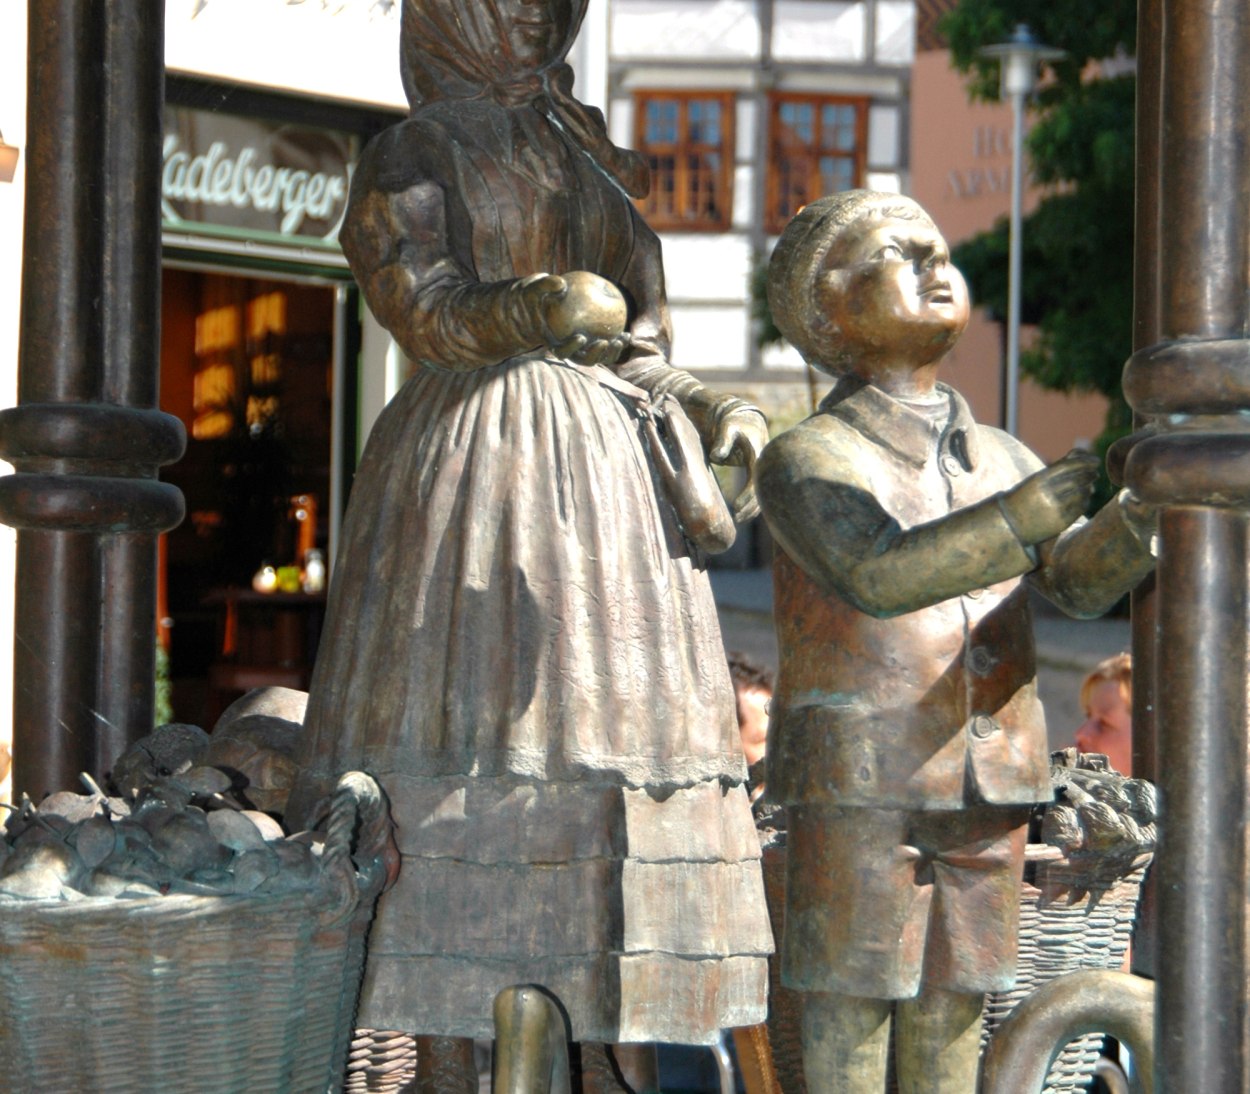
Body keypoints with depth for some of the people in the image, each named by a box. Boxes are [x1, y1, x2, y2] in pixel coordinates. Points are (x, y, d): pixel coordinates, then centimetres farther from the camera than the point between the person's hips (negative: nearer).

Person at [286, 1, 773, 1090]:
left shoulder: (585, 161, 23)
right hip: (475, 468, -5)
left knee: (611, 728, -1)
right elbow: (423, 312, -10)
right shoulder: (412, 156, 7)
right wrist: (532, 310, -29)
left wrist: (723, 413, -1)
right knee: (466, 724, -12)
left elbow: (640, 351, 18)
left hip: (612, 469, 6)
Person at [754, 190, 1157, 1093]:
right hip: (857, 782, -5)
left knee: (955, 1007, 9)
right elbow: (876, 575, -23)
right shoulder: (808, 460, -4)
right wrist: (1017, 521, -34)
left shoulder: (1000, 457, 14)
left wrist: (1136, 522, -22)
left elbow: (1080, 580, 0)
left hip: (987, 780, 5)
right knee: (850, 1014, -2)